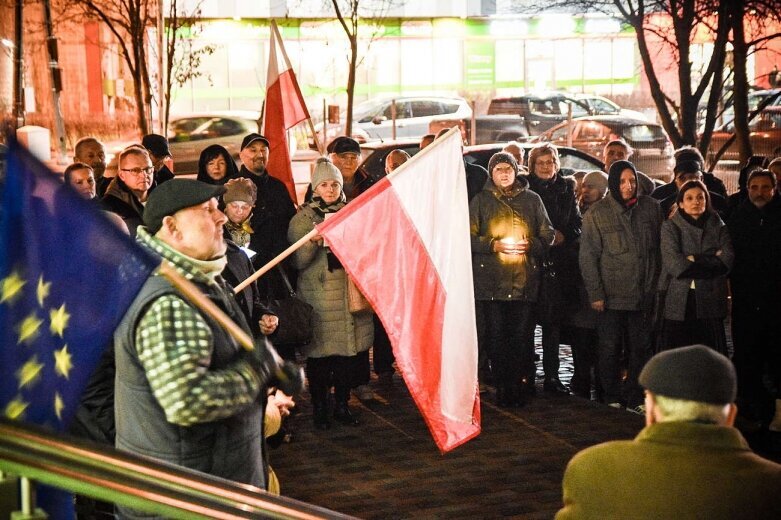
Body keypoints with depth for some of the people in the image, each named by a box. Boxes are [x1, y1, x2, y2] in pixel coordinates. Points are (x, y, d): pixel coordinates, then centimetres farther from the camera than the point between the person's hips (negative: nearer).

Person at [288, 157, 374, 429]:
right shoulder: (303, 218, 1)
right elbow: (297, 261, -8)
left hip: (351, 293, 3)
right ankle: (319, 408, 13)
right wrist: (312, 241, -25)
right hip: (319, 297, -3)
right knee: (319, 353, -1)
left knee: (350, 350, 6)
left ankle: (342, 404, 20)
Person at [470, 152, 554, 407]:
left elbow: (548, 235, 13)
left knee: (522, 338, -2)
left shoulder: (532, 200, 11)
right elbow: (469, 238, 4)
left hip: (525, 282, 0)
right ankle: (503, 387, 9)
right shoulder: (480, 201, 9)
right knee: (495, 338, -1)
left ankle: (521, 388, 8)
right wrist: (493, 245, -11)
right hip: (491, 282, 0)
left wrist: (531, 244, -7)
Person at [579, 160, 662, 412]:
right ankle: (612, 399, 18)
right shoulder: (597, 214, -2)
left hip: (643, 295, 2)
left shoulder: (651, 208, 5)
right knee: (609, 349, 5)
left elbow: (659, 248, 11)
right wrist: (595, 293, -8)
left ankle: (635, 400, 16)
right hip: (611, 295, -2)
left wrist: (656, 285, 7)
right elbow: (588, 257, -3)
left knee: (640, 349, 6)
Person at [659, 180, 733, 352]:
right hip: (679, 302, -1)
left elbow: (728, 260, -4)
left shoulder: (718, 227, 10)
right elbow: (674, 263, -11)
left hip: (710, 300, 2)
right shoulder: (670, 227, 3)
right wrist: (710, 261, -6)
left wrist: (694, 261, -9)